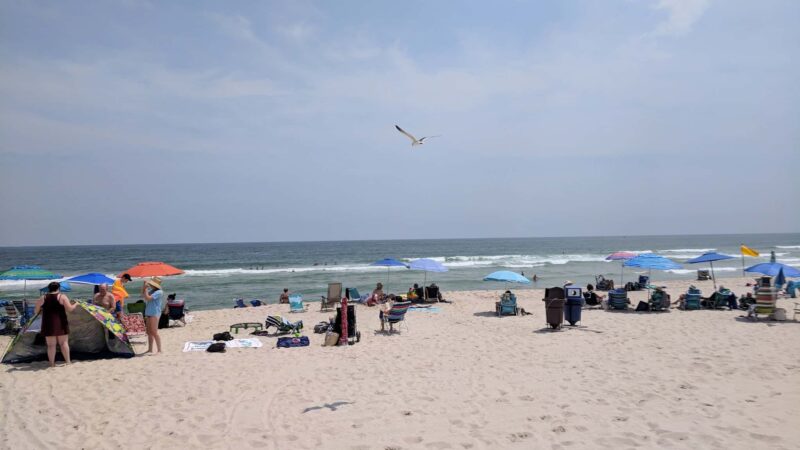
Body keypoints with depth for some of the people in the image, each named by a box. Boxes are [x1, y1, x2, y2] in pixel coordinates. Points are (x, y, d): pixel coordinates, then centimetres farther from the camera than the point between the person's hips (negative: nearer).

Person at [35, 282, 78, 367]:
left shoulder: (42, 298, 5)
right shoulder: (62, 297, -2)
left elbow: (36, 311, 9)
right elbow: (70, 309, -9)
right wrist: (76, 304, 9)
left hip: (48, 324, 2)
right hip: (60, 323, -2)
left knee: (51, 345, 5)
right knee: (64, 342, 5)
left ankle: (52, 364, 6)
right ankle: (68, 362, 4)